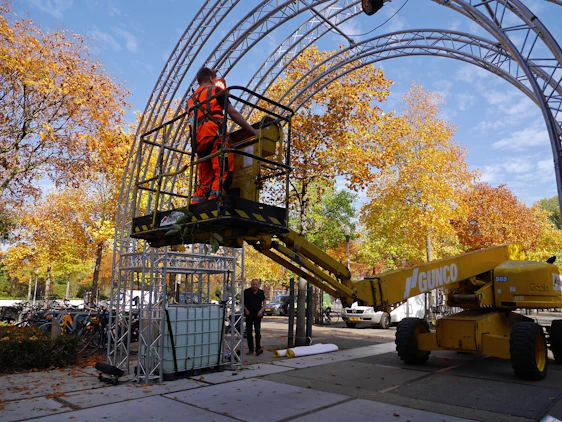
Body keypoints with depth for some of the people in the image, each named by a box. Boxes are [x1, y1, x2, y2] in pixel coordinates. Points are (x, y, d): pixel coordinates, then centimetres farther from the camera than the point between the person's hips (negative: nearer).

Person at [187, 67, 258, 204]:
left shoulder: (191, 99, 32)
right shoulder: (215, 90, 13)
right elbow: (233, 113, 5)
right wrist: (253, 131, 7)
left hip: (199, 141, 7)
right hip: (215, 136, -6)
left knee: (205, 179, 7)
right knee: (223, 173, -14)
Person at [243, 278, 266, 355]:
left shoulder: (261, 292, 3)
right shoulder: (247, 292, -2)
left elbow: (264, 303, 8)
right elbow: (242, 302, 6)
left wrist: (261, 310, -7)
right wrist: (246, 310, -6)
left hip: (257, 315, 0)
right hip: (249, 314, 1)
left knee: (258, 331, -11)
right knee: (248, 332, 5)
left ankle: (258, 349, -16)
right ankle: (251, 349, 15)